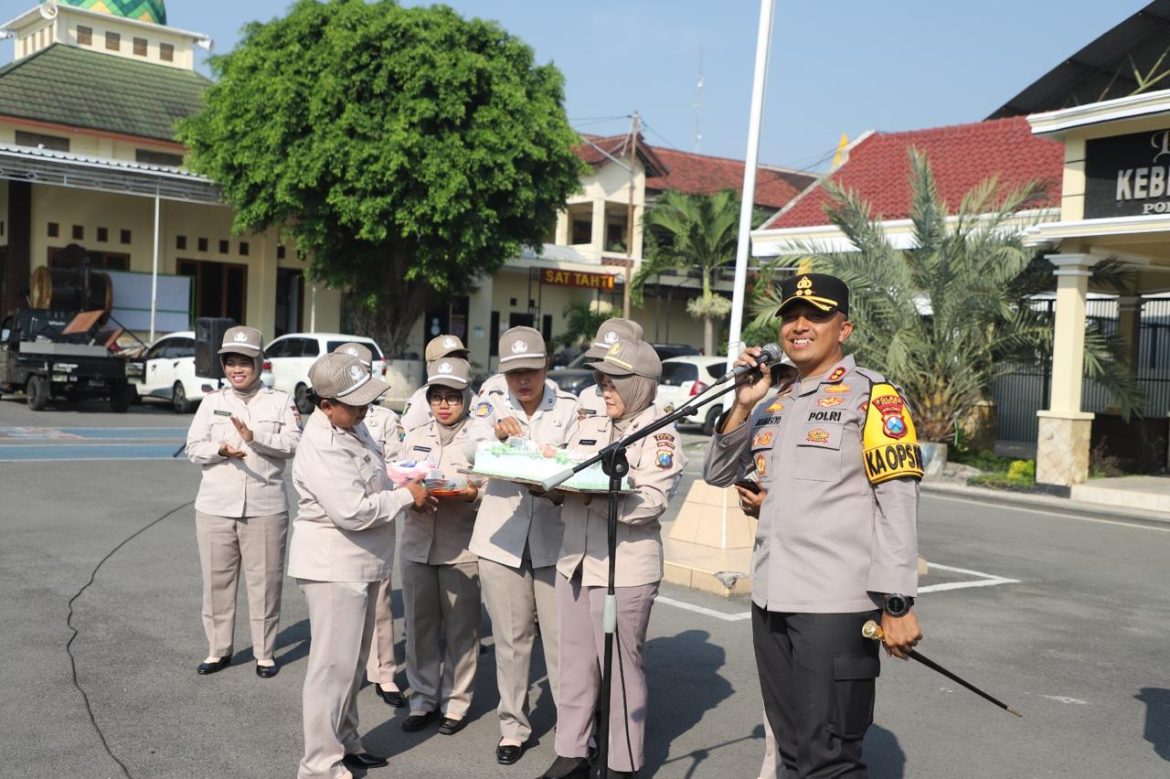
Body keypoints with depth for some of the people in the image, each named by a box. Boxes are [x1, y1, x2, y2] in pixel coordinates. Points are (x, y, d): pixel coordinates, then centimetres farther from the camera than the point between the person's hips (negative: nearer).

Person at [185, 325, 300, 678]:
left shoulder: (280, 401, 4)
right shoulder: (212, 401, 9)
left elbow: (294, 444, -7)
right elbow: (193, 447, 2)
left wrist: (254, 437, -20)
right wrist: (221, 450, -18)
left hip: (265, 508, -2)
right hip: (215, 507, 2)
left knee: (264, 582, 2)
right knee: (217, 581, 8)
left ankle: (265, 653, 14)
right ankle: (218, 650, 21)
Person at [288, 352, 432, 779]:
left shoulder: (351, 427, 7)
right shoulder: (322, 448, -24)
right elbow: (353, 511, -29)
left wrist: (407, 490, 4)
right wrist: (406, 497, -16)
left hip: (360, 563, 10)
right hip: (334, 567, -10)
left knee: (352, 663, 19)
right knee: (334, 665, -3)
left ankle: (345, 743, 33)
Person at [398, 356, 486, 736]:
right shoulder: (414, 436, 13)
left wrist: (474, 493, -22)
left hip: (461, 546, -3)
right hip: (417, 541, 4)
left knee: (460, 629, 3)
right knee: (419, 625, 8)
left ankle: (456, 701, 17)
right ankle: (423, 698, 22)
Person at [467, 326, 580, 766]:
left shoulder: (569, 408, 2)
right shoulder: (491, 404, 4)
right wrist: (497, 432, -33)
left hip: (555, 536, -1)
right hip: (502, 537, 1)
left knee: (562, 639, -1)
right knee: (510, 638, 9)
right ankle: (513, 727, 22)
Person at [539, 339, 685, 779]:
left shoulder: (660, 435, -6)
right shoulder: (588, 428, 14)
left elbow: (650, 502, -18)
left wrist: (590, 493, -24)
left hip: (625, 568, -6)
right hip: (575, 561, 6)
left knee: (622, 667, 2)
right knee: (575, 663, 13)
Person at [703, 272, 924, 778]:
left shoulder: (871, 395, -5)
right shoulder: (775, 404, 16)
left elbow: (897, 501, -11)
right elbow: (717, 474, 17)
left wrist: (896, 605, -16)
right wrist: (743, 405, 3)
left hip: (837, 604, -7)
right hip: (771, 601, 7)